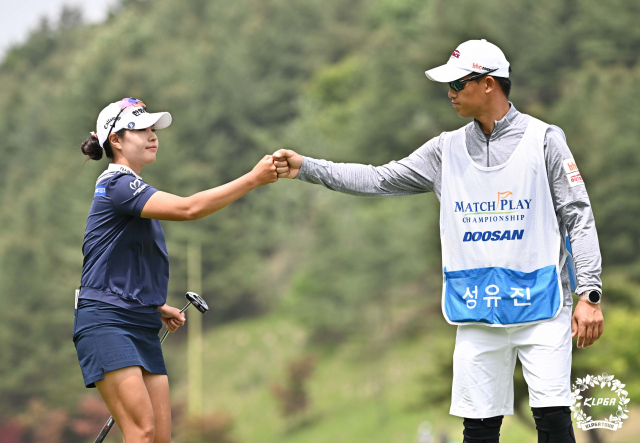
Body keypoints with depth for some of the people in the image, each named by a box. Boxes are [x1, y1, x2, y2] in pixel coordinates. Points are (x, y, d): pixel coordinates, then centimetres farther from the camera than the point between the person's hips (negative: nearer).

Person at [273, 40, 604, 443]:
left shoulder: (543, 139, -2)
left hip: (540, 306, -4)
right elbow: (379, 180, 9)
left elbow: (578, 217, -4)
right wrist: (305, 167, 1)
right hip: (479, 314, 4)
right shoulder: (448, 149, 10)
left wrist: (590, 293, -11)